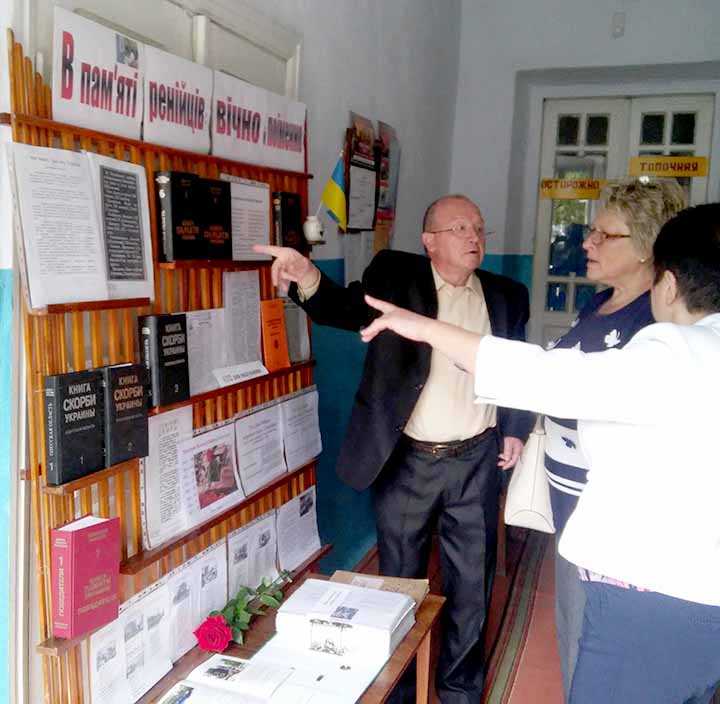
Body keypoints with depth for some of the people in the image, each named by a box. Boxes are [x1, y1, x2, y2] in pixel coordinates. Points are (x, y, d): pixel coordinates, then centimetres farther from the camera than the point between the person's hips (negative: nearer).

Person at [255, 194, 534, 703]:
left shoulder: (507, 295, 5)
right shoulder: (396, 275, -4)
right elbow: (348, 309, -19)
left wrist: (517, 430, 3)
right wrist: (307, 277, -39)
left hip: (476, 462, 2)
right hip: (407, 461, -2)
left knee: (471, 585, 14)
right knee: (399, 583, 14)